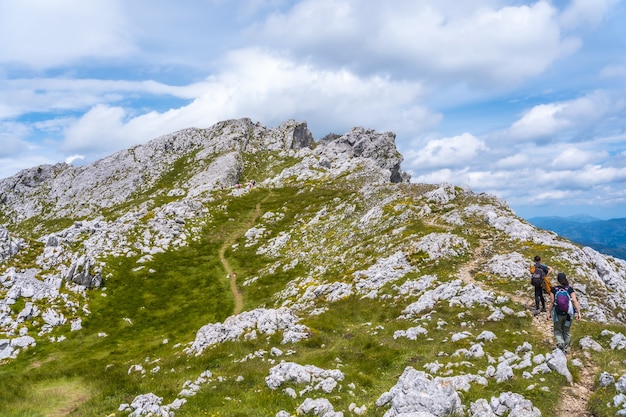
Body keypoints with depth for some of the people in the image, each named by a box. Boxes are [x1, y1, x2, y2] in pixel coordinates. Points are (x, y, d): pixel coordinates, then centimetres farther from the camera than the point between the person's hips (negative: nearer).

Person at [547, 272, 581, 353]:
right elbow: (575, 301, -12)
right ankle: (565, 349, 22)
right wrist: (578, 312, -10)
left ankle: (560, 342, -12)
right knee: (566, 331, 18)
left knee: (557, 330, 15)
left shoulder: (554, 289, -8)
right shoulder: (570, 289, -5)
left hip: (558, 314, -2)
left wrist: (549, 313, 3)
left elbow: (552, 302, -6)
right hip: (568, 313, 2)